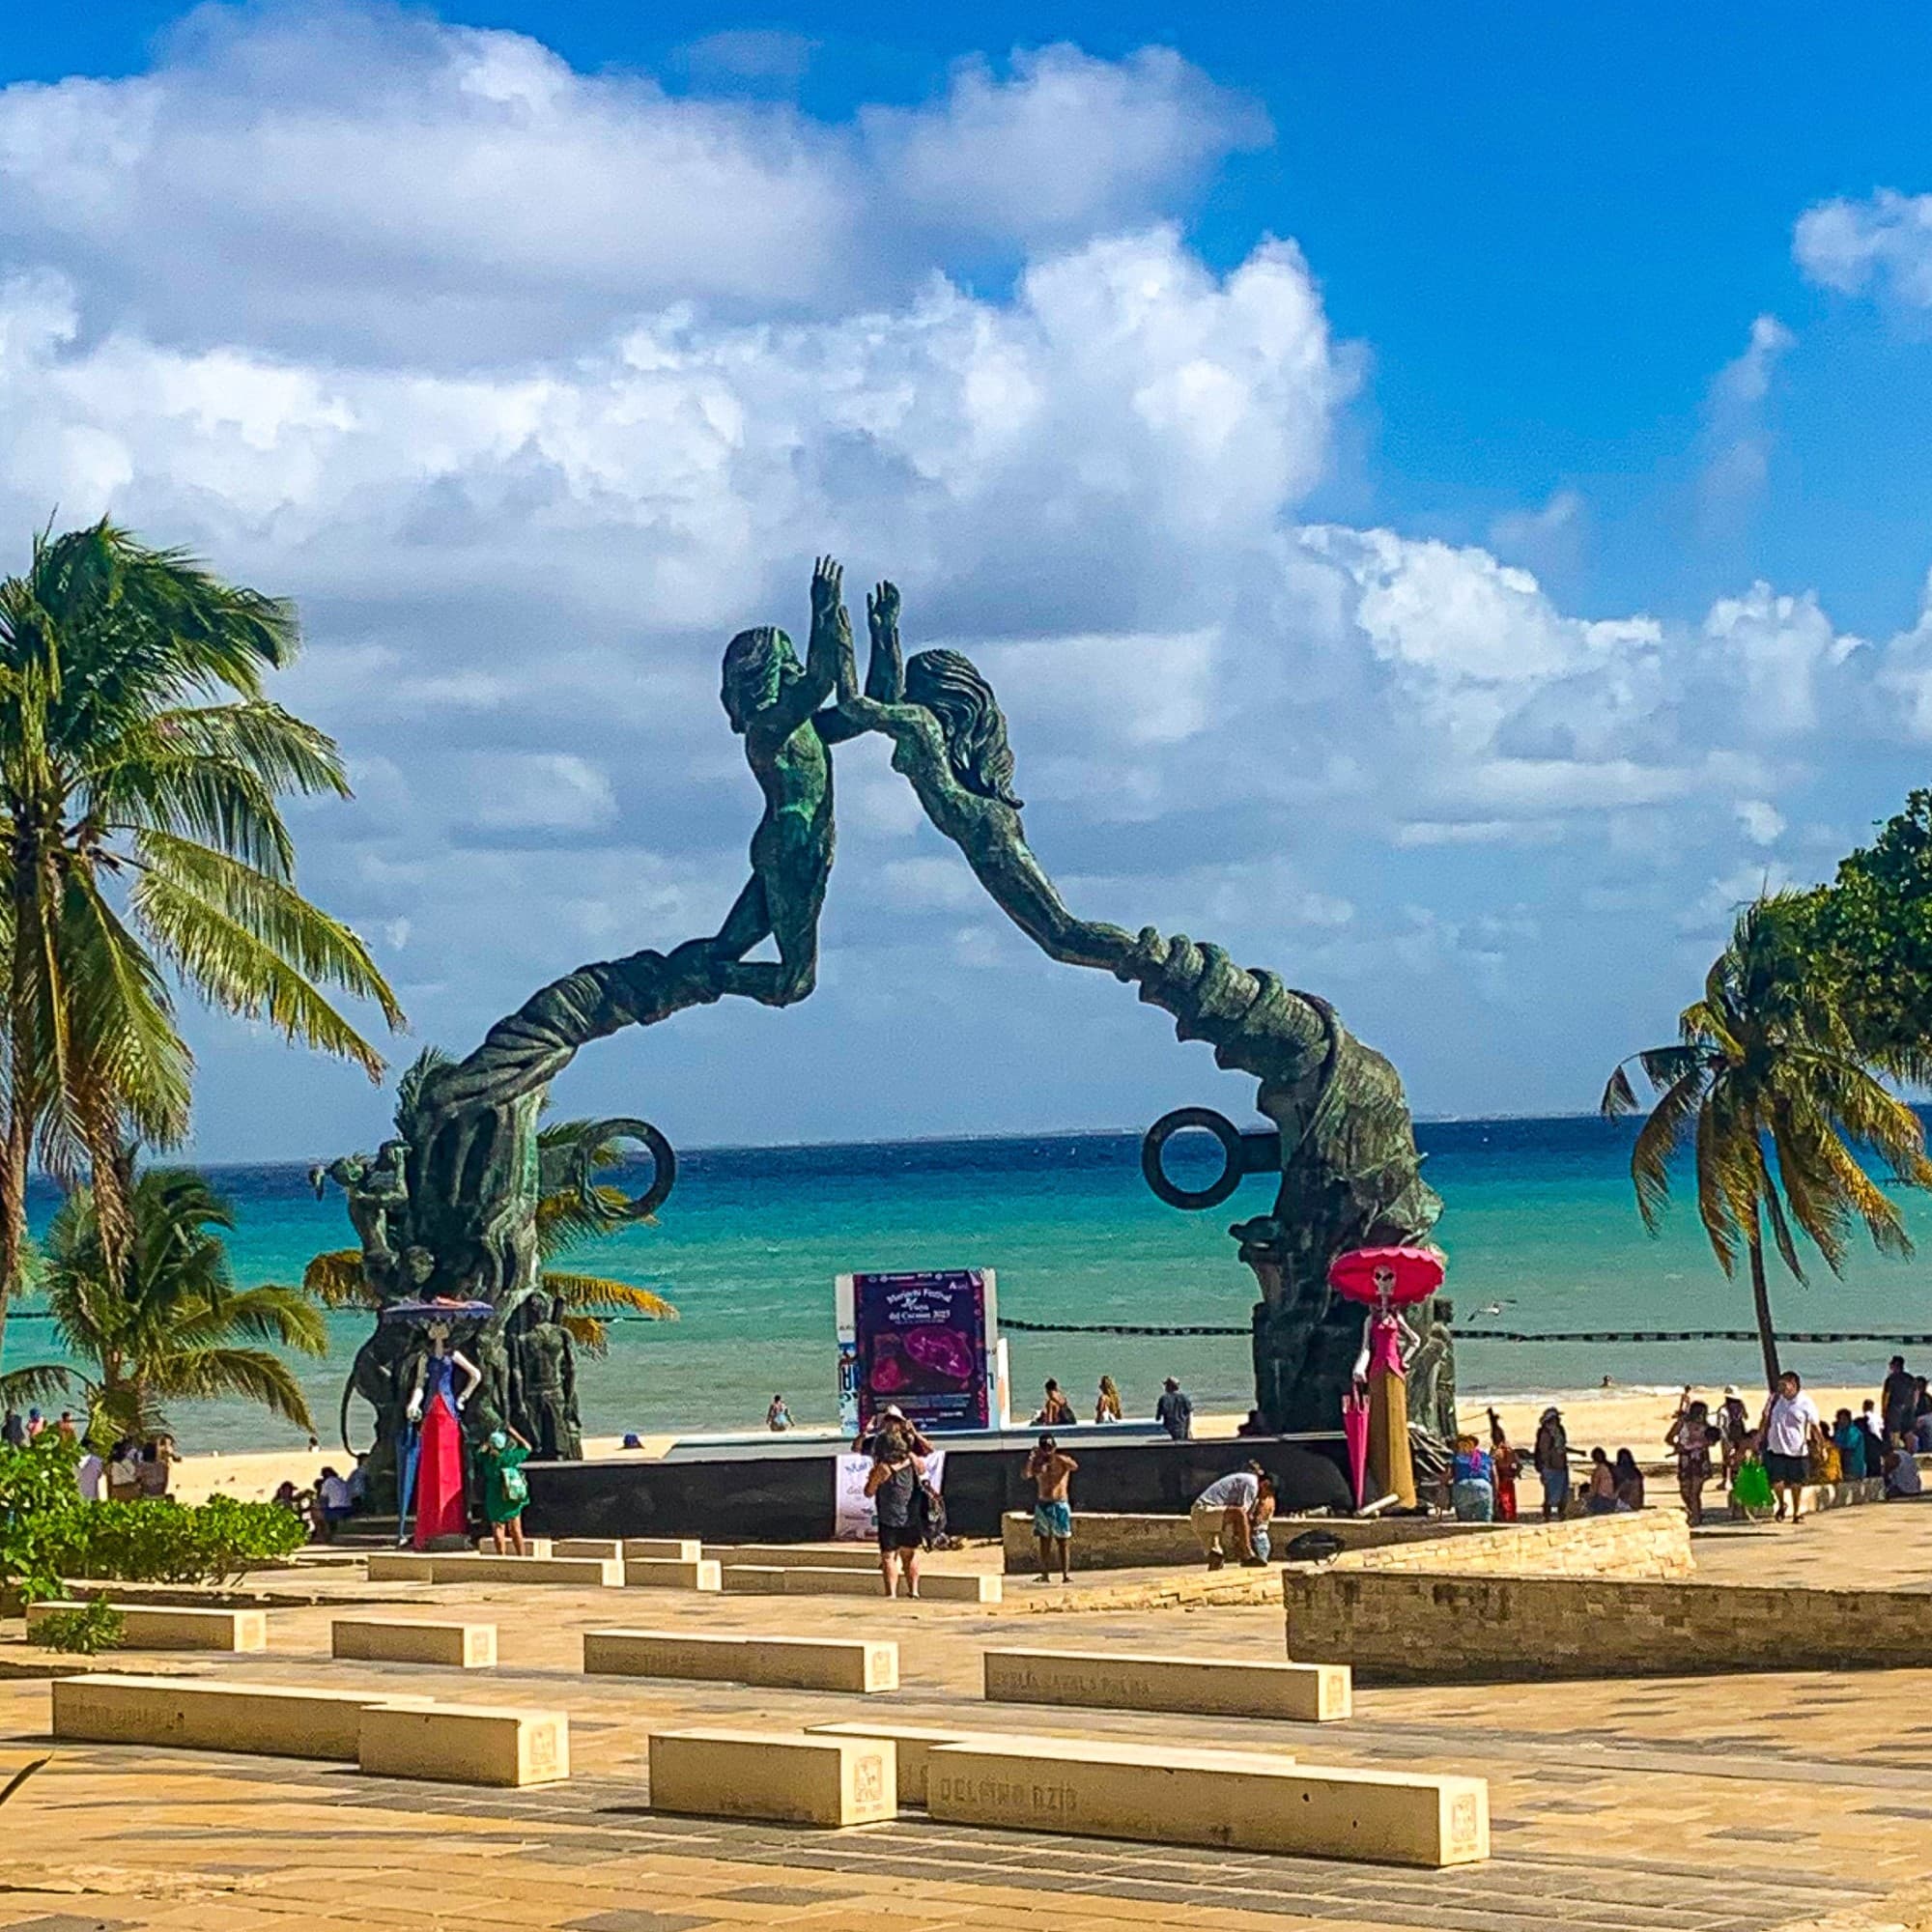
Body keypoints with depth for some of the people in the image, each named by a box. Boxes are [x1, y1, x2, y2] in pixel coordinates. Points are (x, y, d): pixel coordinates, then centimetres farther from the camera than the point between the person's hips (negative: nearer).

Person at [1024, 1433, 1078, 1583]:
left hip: (1060, 1504, -3)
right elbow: (1026, 1475, -8)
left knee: (1063, 1541, -4)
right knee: (1043, 1541, 2)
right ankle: (1044, 1574, 4)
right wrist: (1030, 1460, -22)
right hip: (1042, 1504, 3)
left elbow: (1074, 1466, -21)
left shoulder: (1062, 1461, 1)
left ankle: (1065, 1575, -5)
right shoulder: (1039, 1464, 8)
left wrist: (1056, 1456, -30)